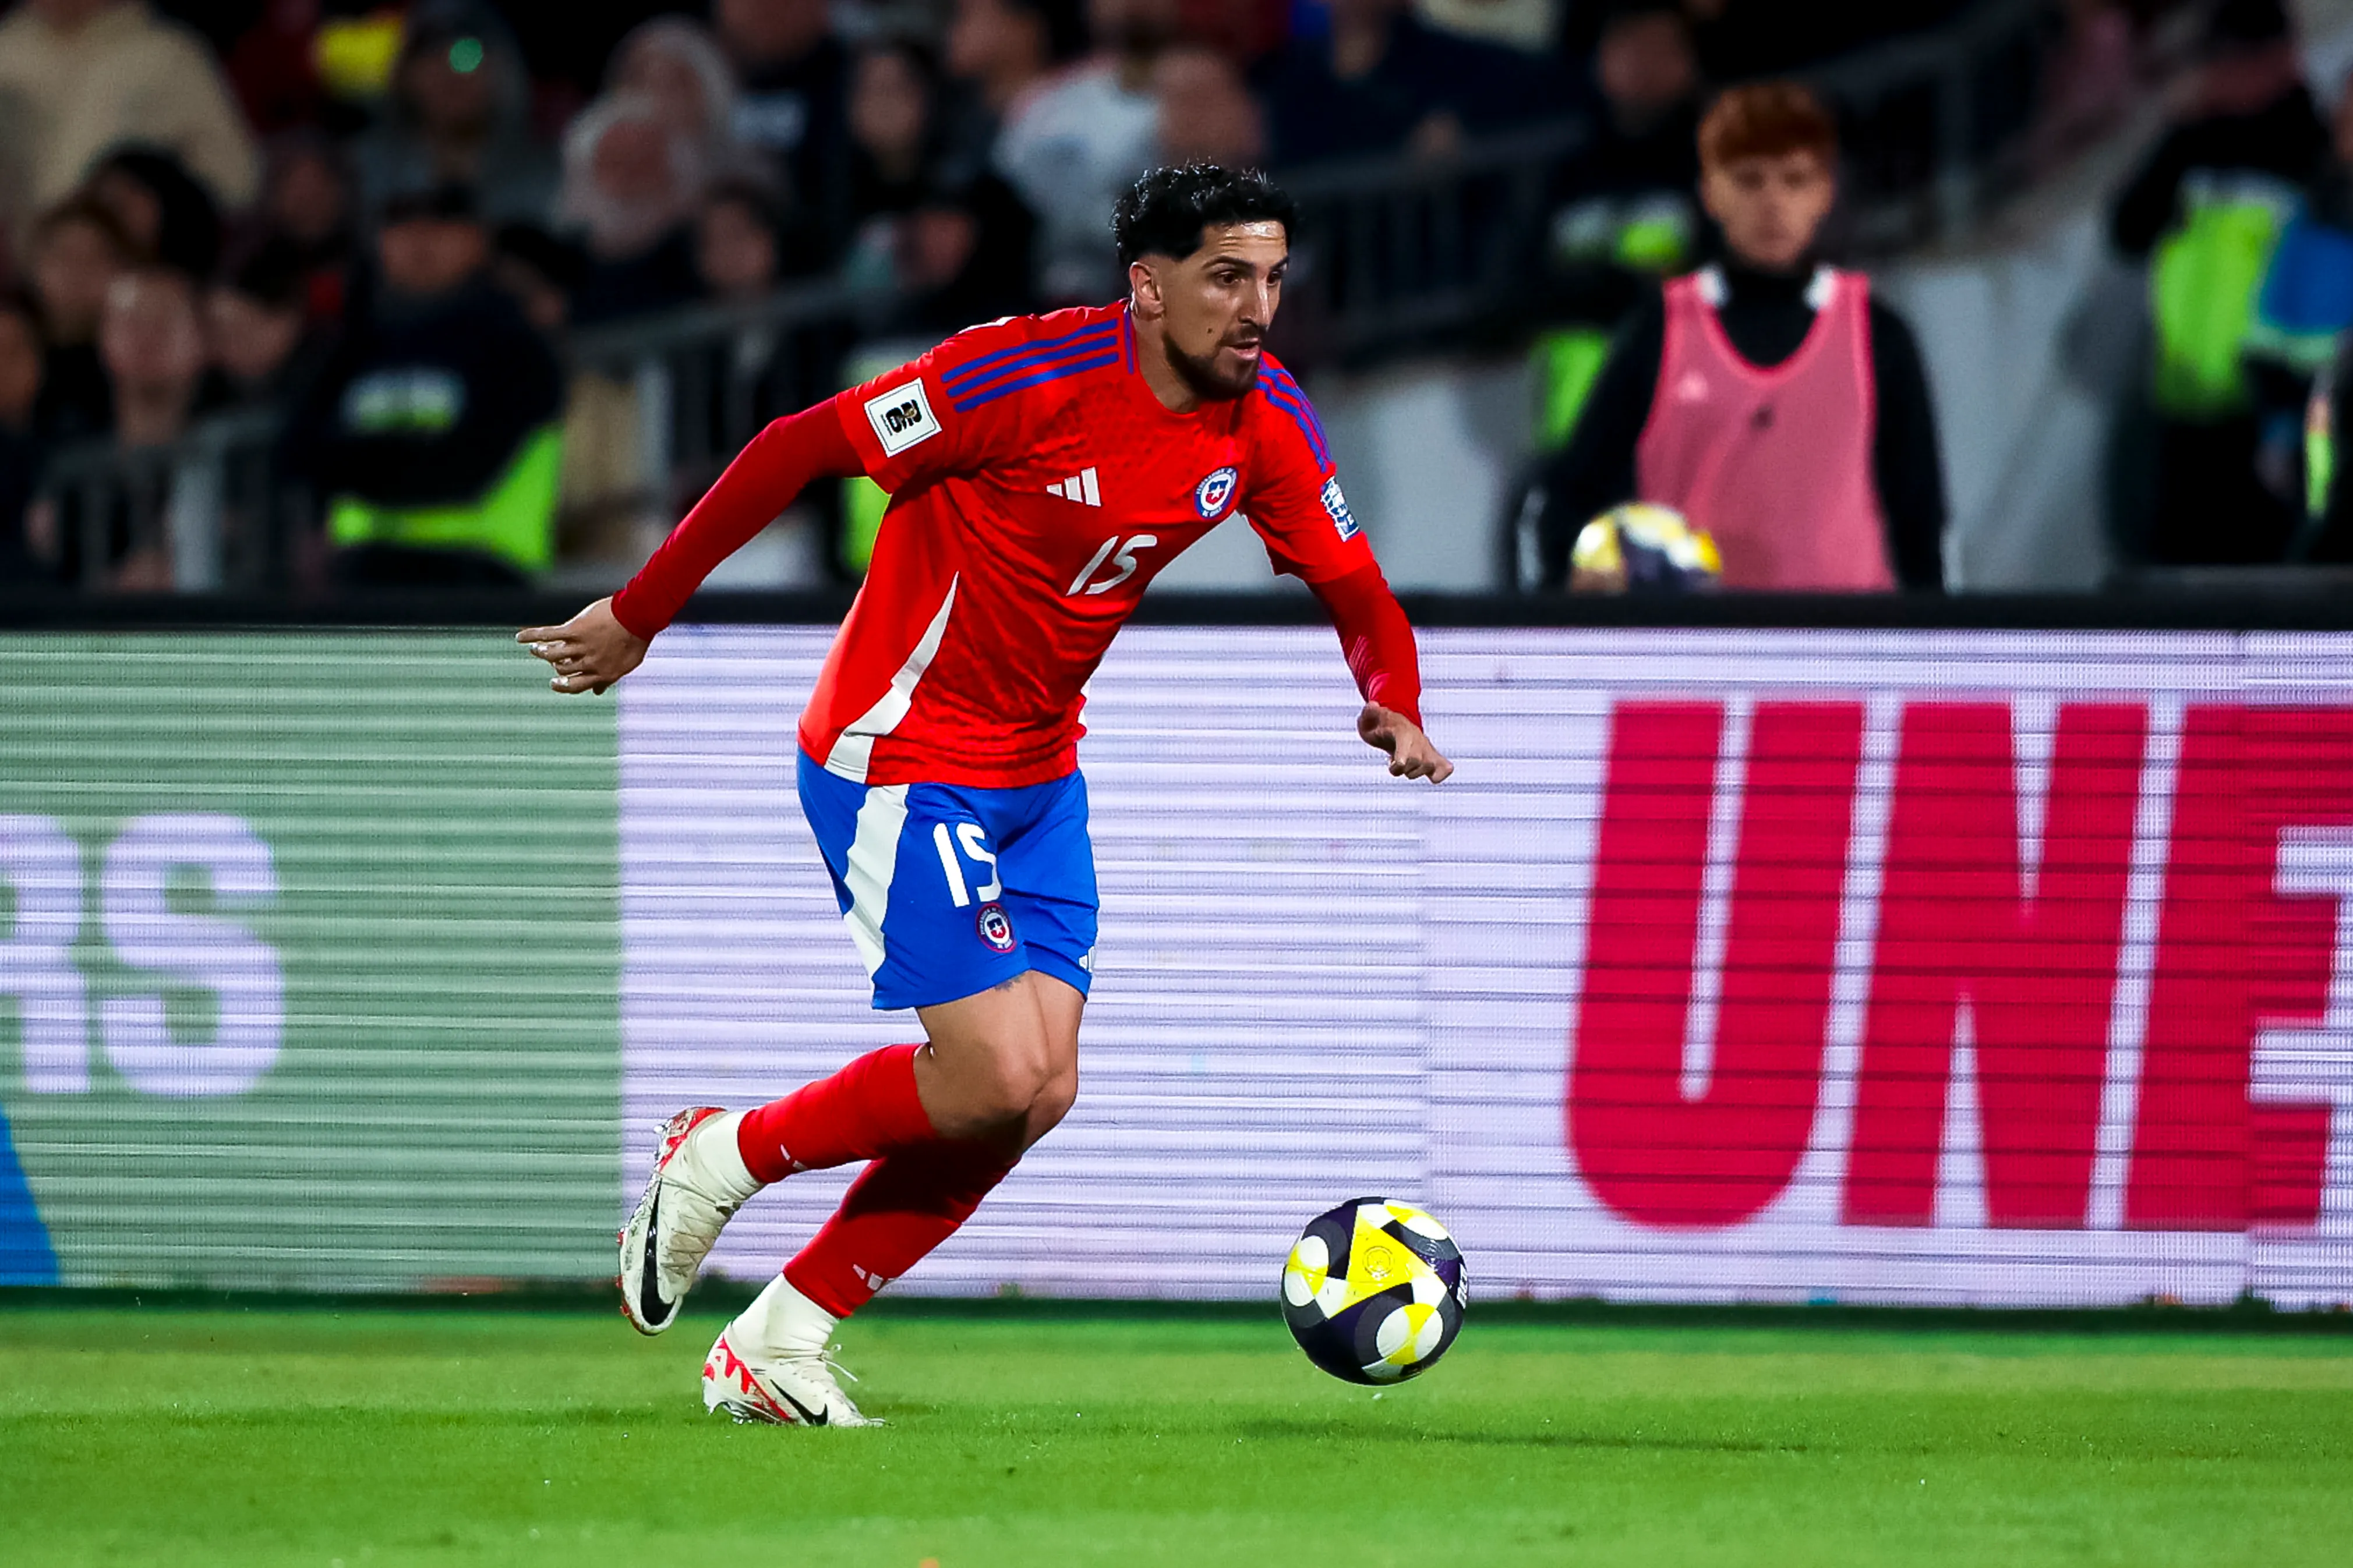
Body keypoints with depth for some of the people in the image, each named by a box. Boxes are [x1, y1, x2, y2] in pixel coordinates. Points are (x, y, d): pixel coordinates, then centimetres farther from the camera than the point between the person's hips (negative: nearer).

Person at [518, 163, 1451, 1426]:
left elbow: (1355, 592, 7)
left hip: (1036, 774, 8)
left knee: (1039, 1095, 1)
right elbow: (800, 450, -19)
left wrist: (1395, 707, -17)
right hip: (900, 757, -8)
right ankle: (721, 1158, 8)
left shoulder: (1264, 423, -3)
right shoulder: (1029, 376, -24)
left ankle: (777, 1345, 12)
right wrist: (640, 615, -15)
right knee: (999, 1075, -16)